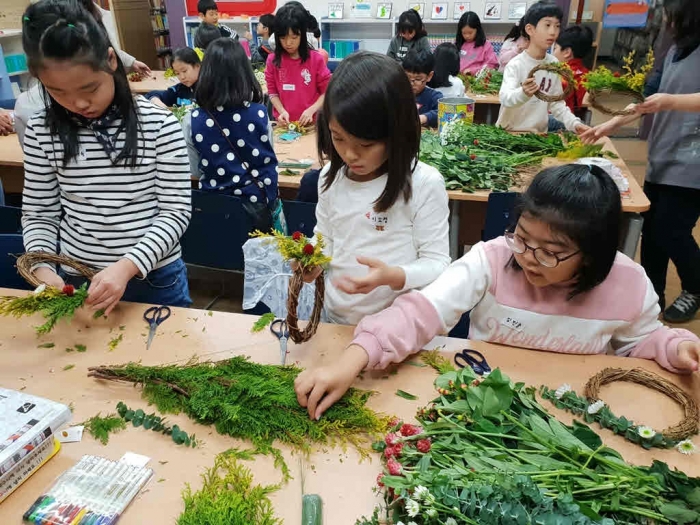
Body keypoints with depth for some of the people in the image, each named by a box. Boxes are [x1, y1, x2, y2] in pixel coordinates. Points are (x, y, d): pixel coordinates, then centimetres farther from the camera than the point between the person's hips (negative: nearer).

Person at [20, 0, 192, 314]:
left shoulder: (159, 125, -14)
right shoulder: (42, 132, -5)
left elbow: (176, 211, -12)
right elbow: (38, 214, 3)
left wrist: (127, 266, -23)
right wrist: (43, 269, -15)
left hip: (155, 278, -2)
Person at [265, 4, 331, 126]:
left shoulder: (316, 59, -6)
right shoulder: (272, 60, -1)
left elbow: (327, 92, -3)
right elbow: (272, 92, 3)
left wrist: (311, 110, -17)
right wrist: (282, 111, -14)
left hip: (311, 122, -1)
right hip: (284, 123, 1)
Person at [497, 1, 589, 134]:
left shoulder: (554, 64, 3)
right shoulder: (516, 64, -12)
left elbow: (556, 102, 9)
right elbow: (505, 98, -26)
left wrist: (574, 122, -4)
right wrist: (523, 93, -45)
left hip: (538, 133, 4)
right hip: (508, 132, -4)